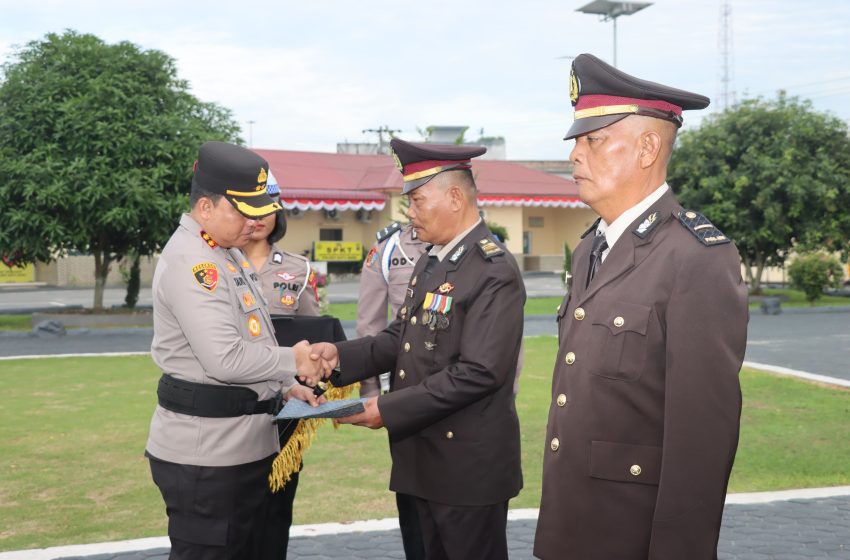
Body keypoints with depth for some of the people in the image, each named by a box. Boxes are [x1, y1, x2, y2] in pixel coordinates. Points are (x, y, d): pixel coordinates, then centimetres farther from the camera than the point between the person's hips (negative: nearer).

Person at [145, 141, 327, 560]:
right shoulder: (189, 260, -18)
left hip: (247, 446, 10)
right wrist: (292, 361, -12)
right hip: (206, 457, -10)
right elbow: (225, 359, -25)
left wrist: (285, 387, 11)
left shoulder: (229, 253, 14)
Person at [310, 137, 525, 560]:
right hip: (424, 457, 9)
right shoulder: (429, 262, 12)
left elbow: (477, 373, -25)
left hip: (469, 464, -9)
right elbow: (401, 338, 11)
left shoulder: (495, 272, -19)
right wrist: (340, 356, -5)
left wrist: (389, 410, -22)